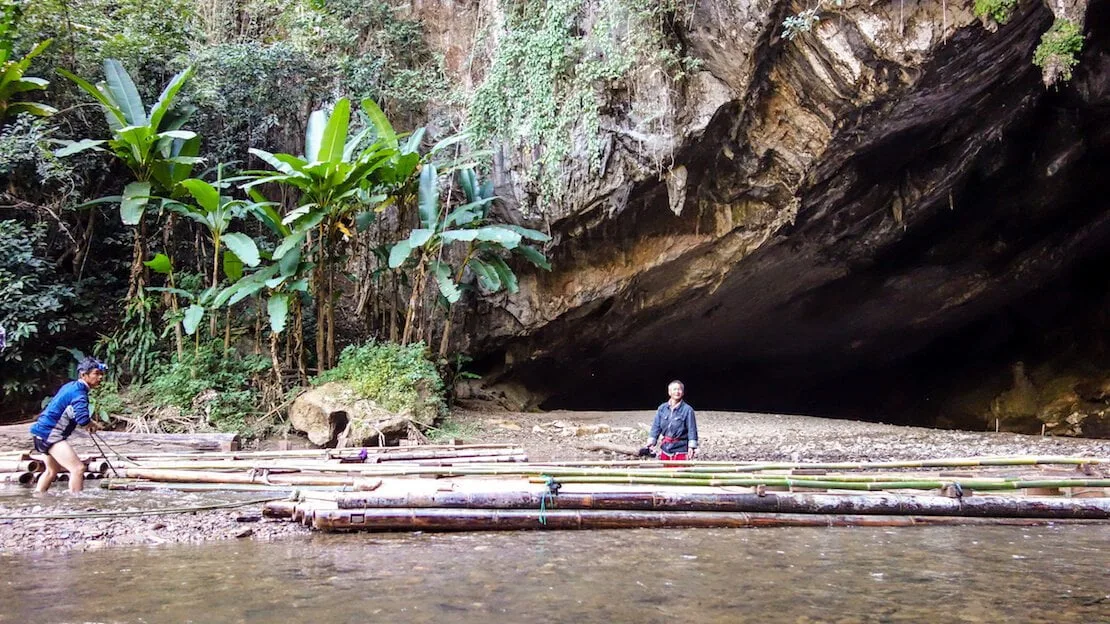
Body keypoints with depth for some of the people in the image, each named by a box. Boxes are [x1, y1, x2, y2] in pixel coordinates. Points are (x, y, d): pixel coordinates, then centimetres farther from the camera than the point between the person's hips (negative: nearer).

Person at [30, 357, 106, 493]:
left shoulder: (71, 386, 8)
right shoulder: (79, 391, -21)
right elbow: (83, 419, -37)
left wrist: (89, 422, 9)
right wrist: (92, 424, -13)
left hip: (43, 432, 11)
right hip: (49, 435, -11)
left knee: (52, 470, 29)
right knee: (78, 468, -18)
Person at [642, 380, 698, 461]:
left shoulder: (687, 410, -9)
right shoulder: (662, 408, 4)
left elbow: (692, 430, -9)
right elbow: (656, 427, 7)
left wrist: (691, 447, -15)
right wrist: (651, 442, -3)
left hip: (680, 450, -5)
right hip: (665, 448, 5)